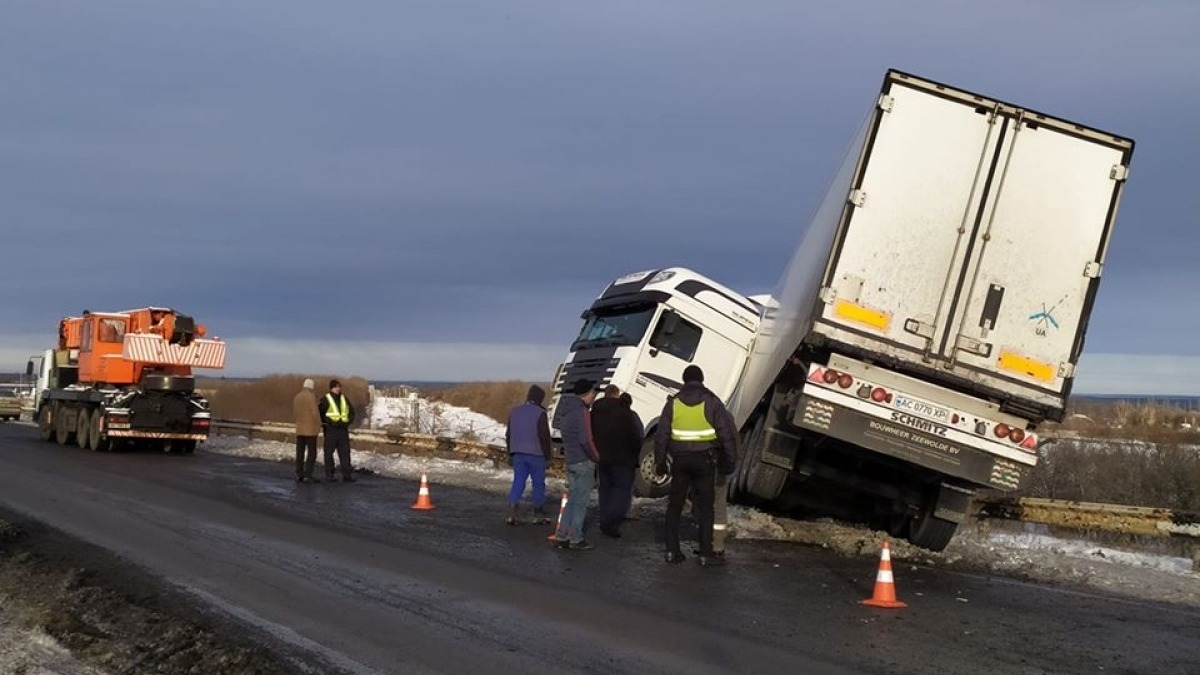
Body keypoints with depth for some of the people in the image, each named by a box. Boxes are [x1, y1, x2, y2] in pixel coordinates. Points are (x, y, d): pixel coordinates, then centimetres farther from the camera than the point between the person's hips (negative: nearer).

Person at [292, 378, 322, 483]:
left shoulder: (296, 397, 7)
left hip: (299, 429, 6)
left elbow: (294, 413, 12)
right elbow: (315, 412, -15)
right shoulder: (311, 396, -12)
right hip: (311, 429, -6)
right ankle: (308, 475, -7)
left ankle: (299, 475, 8)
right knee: (311, 453, -2)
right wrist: (318, 425, -4)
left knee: (300, 453, 9)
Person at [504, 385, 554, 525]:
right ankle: (539, 514, 15)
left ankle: (512, 513, -10)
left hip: (518, 454, 5)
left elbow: (508, 434, 15)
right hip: (536, 454, -5)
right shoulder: (540, 413, -11)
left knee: (518, 482, 5)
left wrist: (511, 453, 22)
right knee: (538, 483, 7)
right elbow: (544, 435, -12)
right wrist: (547, 455, -4)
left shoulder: (514, 411, 10)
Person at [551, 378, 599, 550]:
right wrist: (596, 457, -8)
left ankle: (561, 537, 16)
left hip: (570, 461, 8)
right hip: (584, 462, -8)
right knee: (580, 502, -2)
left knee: (572, 500, 15)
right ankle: (576, 540, 2)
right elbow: (586, 440, -21)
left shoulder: (565, 410, 12)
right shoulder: (582, 411, -16)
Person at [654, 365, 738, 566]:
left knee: (675, 505, 9)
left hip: (680, 460, 2)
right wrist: (729, 461, 3)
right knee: (705, 507, 2)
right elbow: (726, 433, -4)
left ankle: (672, 551, 9)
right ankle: (706, 554, 0)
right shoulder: (711, 401, -2)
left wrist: (660, 461, 10)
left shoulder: (673, 402, 3)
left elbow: (662, 434, 3)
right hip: (704, 460, -2)